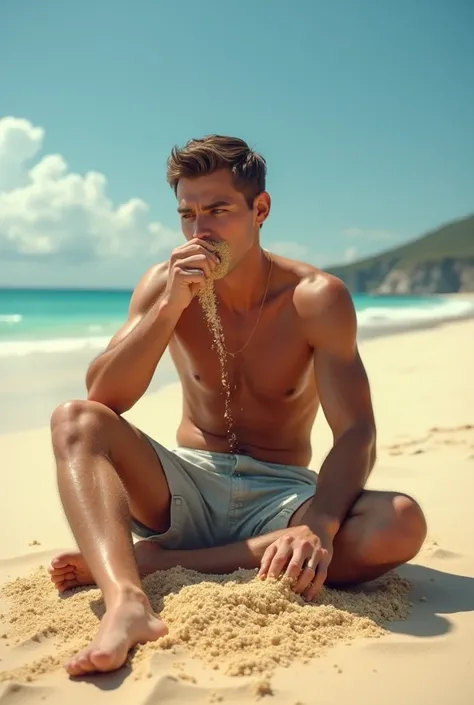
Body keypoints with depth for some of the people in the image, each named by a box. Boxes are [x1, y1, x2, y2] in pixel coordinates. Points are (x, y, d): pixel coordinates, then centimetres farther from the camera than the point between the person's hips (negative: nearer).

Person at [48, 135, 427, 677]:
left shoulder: (316, 298, -11)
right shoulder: (165, 283, -4)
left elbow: (355, 434, -18)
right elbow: (101, 400, -12)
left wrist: (318, 526, -37)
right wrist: (170, 307, -23)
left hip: (278, 494, -1)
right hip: (186, 485, 2)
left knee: (402, 524, -30)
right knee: (73, 420, -21)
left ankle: (152, 561, -29)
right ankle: (126, 599, -45)